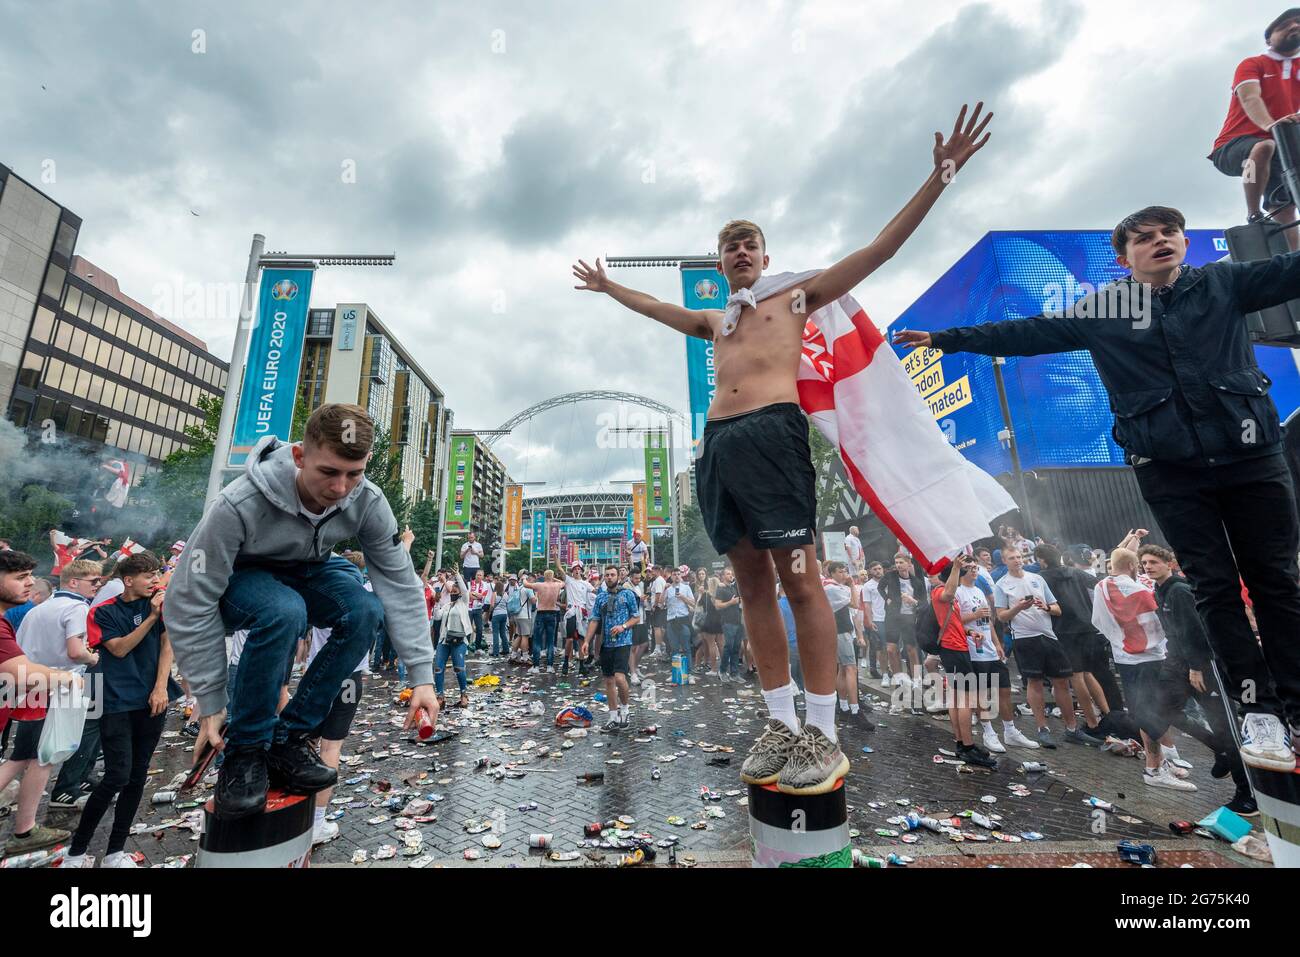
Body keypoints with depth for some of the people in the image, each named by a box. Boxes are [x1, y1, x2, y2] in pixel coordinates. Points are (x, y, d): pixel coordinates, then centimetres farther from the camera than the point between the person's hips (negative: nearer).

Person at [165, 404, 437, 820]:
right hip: (240, 577, -3)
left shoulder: (368, 502, -25)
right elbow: (192, 603, -26)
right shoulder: (238, 505, -34)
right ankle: (245, 748, -13)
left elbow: (400, 584, -21)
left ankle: (289, 737, -9)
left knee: (366, 611, -28)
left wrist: (421, 675, -26)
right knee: (284, 612, -37)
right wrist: (210, 705, -22)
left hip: (307, 571, 3)